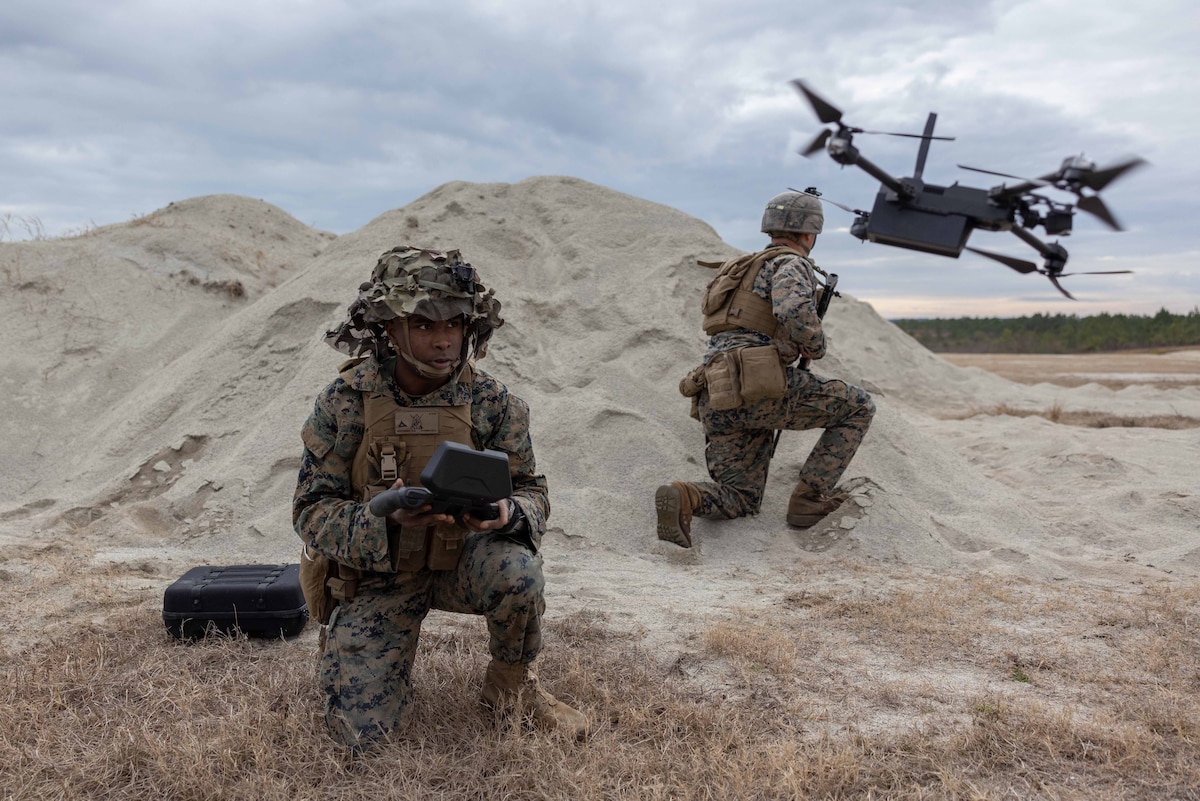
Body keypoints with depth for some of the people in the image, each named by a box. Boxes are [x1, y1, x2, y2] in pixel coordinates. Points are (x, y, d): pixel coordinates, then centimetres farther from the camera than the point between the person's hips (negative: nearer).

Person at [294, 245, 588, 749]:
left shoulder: (491, 401, -11)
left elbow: (532, 492, -5)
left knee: (518, 571, -33)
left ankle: (510, 685, -1)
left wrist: (505, 513, -31)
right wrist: (387, 519, -34)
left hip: (459, 557, 1)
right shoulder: (346, 400, -15)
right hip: (372, 571, -1)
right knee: (360, 731, -11)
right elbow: (311, 511, -14)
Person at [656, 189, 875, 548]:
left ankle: (682, 498, -13)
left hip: (716, 402, 8)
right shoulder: (791, 264, 3)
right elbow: (795, 313, -20)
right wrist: (817, 345, 0)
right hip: (759, 388, -8)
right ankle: (809, 498, 6)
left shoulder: (745, 267, 31)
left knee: (741, 500, 17)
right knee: (859, 407, 11)